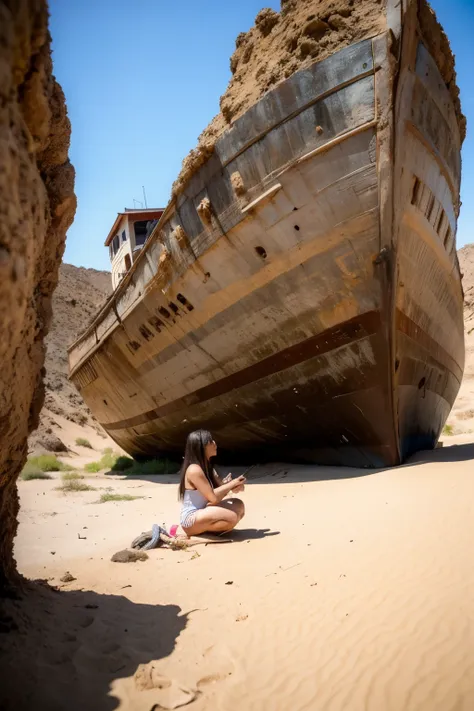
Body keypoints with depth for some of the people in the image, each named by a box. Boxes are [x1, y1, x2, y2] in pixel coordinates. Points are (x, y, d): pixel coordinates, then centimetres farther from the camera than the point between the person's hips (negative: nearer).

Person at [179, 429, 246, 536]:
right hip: (191, 520, -9)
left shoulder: (207, 466, 11)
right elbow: (213, 498, -22)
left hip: (202, 513, 9)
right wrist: (232, 484, -13)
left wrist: (235, 486, -13)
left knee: (238, 505, -2)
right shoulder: (194, 469, -20)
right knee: (231, 517, -26)